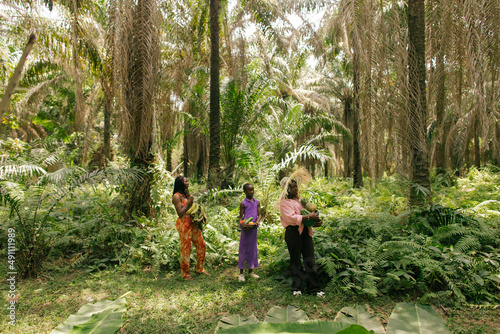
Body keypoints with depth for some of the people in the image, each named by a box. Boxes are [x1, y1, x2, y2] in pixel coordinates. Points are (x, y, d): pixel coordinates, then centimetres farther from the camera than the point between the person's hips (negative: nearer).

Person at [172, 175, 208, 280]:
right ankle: (185, 273, 17)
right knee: (185, 248, 0)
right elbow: (180, 213, -18)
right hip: (183, 224, -9)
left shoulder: (186, 194, 14)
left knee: (202, 244, 12)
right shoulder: (177, 196, -12)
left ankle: (200, 269, 27)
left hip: (192, 223, 9)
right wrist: (188, 202, -16)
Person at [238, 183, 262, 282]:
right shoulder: (243, 203, -3)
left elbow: (259, 214, 7)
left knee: (252, 249, 12)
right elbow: (241, 216, -3)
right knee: (244, 249, 1)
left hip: (254, 228, 4)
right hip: (246, 229, -4)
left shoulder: (257, 202, 8)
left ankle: (250, 271, 25)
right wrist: (243, 225, -21)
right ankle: (241, 273, 10)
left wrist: (257, 221, -13)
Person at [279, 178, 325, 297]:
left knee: (309, 258, 3)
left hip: (305, 231, 6)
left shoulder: (300, 200, 20)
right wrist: (308, 216, -20)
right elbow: (291, 217, -15)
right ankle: (297, 288, 17)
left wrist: (315, 219, 5)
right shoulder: (284, 203, -2)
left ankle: (314, 287, 10)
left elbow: (307, 212, 26)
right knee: (295, 260, 4)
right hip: (293, 232, -6)